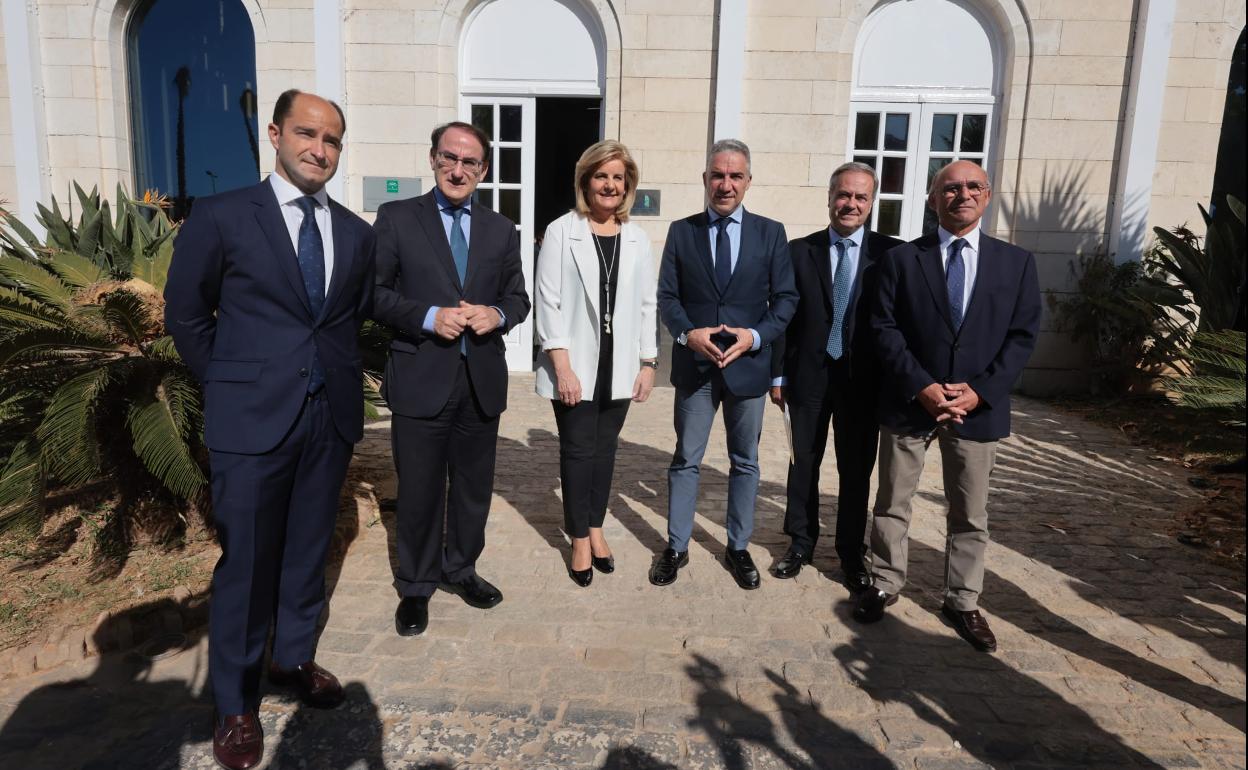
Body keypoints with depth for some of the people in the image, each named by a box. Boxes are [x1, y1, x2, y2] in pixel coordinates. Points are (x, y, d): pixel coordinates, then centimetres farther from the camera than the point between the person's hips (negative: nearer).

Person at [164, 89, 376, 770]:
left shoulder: (357, 233, 7)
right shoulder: (221, 217, -4)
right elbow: (185, 314, 3)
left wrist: (333, 369, 12)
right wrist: (230, 383, 5)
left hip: (332, 415, 4)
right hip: (253, 420, -4)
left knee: (308, 550, 16)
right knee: (246, 561, 5)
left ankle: (294, 657, 37)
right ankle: (235, 702, 24)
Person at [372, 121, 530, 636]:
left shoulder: (501, 230, 11)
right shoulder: (396, 218, 1)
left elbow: (518, 297, 12)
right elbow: (375, 293, -4)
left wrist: (497, 314, -10)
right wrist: (429, 317, -18)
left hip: (482, 381, 4)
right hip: (420, 380, -3)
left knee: (474, 486, 15)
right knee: (419, 490, 7)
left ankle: (460, 569, 36)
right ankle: (415, 586, 26)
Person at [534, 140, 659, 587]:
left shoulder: (637, 240, 6)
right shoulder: (561, 232, -5)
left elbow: (646, 305, 8)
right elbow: (548, 303, -9)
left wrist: (649, 363, 4)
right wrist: (562, 367, -14)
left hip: (619, 367, 3)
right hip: (575, 367, -3)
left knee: (605, 449, 12)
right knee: (578, 450, 4)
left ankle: (596, 529, 28)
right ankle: (580, 540, 19)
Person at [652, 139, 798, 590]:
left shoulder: (771, 233, 2)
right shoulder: (681, 231, 3)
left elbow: (785, 298, 0)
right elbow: (667, 296, 1)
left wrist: (756, 335, -16)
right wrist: (688, 333, -18)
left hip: (748, 364, 1)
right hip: (694, 365, 0)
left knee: (745, 462, 12)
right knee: (686, 460, 9)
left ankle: (738, 548, 29)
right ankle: (676, 547, 24)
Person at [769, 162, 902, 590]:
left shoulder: (891, 254, -1)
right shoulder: (799, 251, 1)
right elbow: (784, 316, 2)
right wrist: (778, 374, -1)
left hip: (863, 379, 0)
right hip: (809, 377, 1)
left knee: (856, 470, 10)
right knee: (803, 464, 11)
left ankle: (851, 553, 26)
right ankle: (801, 543, 29)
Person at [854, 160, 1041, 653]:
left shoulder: (1016, 262, 5)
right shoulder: (902, 259, 0)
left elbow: (1023, 335, 0)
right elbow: (884, 329, -5)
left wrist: (980, 390, -13)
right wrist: (921, 387, -15)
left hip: (978, 405, 1)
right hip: (909, 402, -1)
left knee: (970, 513, 11)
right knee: (892, 503, 11)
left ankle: (962, 602, 28)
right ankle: (885, 584, 29)